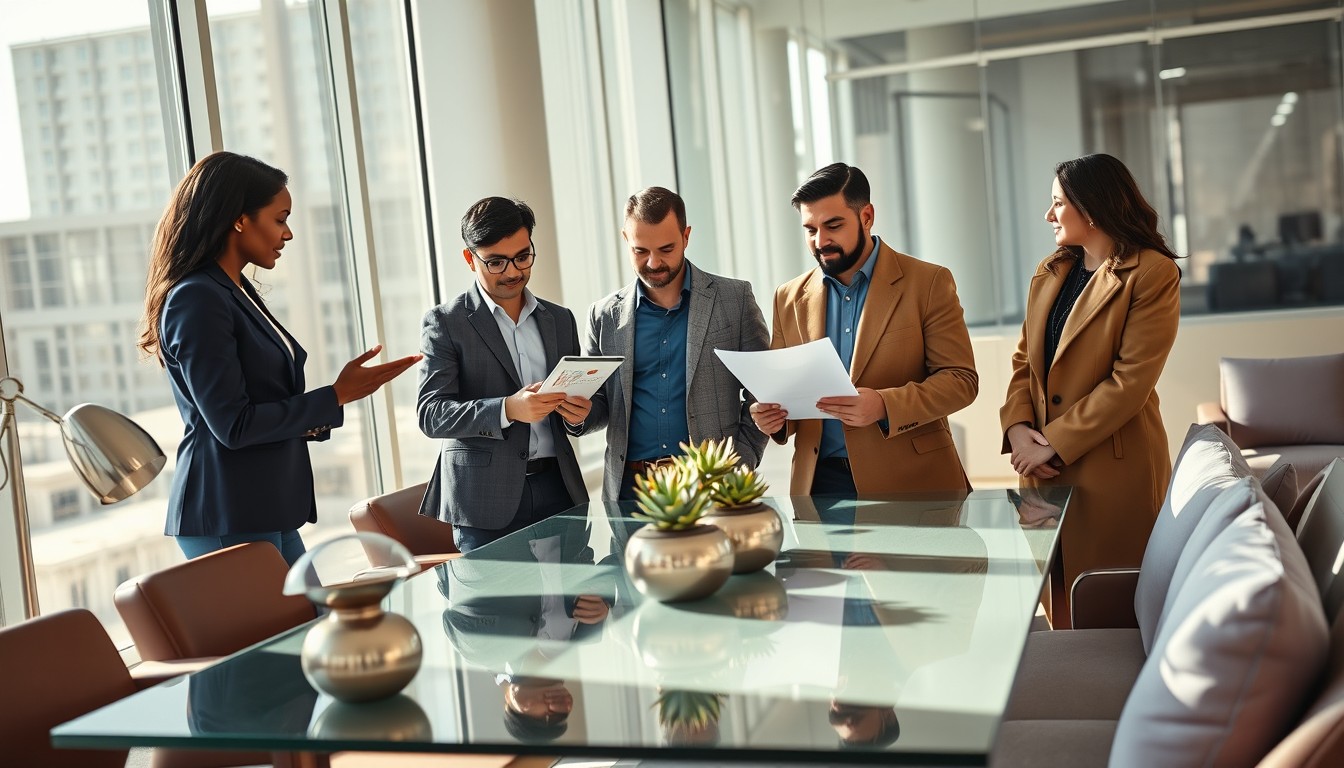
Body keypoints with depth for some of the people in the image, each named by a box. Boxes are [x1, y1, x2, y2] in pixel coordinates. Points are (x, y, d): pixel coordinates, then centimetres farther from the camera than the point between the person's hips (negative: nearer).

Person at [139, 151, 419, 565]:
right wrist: (336, 396, -14)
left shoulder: (237, 292, 13)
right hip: (227, 522, -9)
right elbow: (232, 425, -18)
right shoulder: (196, 300, -15)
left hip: (269, 512, 9)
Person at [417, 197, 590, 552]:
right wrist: (508, 409, -25)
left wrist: (578, 410, -3)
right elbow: (431, 415, -10)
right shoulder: (445, 322, 0)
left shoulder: (560, 319, 14)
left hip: (558, 491, 4)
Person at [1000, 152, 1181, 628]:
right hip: (1044, 468, 6)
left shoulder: (1152, 274, -9)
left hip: (1113, 469, -6)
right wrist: (1017, 427, -6)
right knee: (1060, 609, 10)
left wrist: (1054, 443, -16)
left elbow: (1129, 382, -15)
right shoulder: (1049, 274, 14)